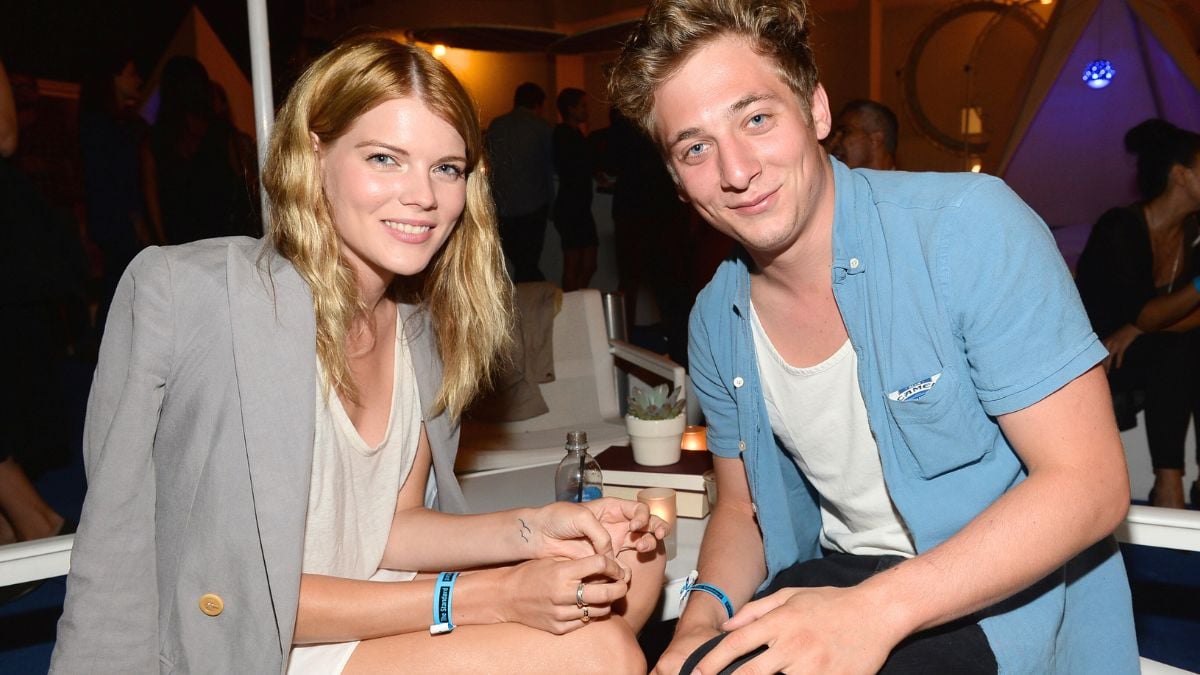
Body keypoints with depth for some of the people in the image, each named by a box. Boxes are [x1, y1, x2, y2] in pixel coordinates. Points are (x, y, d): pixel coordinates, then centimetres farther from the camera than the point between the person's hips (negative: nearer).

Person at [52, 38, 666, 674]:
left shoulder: (420, 324, 0)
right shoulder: (188, 294, -21)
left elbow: (388, 526, 4)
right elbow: (226, 598, -21)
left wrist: (536, 529, -14)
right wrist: (484, 599, -24)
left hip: (368, 620, 7)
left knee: (634, 565, 1)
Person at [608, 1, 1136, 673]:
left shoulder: (970, 227, -18)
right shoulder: (717, 322, 0)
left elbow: (1089, 483, -19)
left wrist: (877, 611, -29)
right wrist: (706, 614, -11)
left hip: (1004, 601, -5)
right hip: (836, 582, 5)